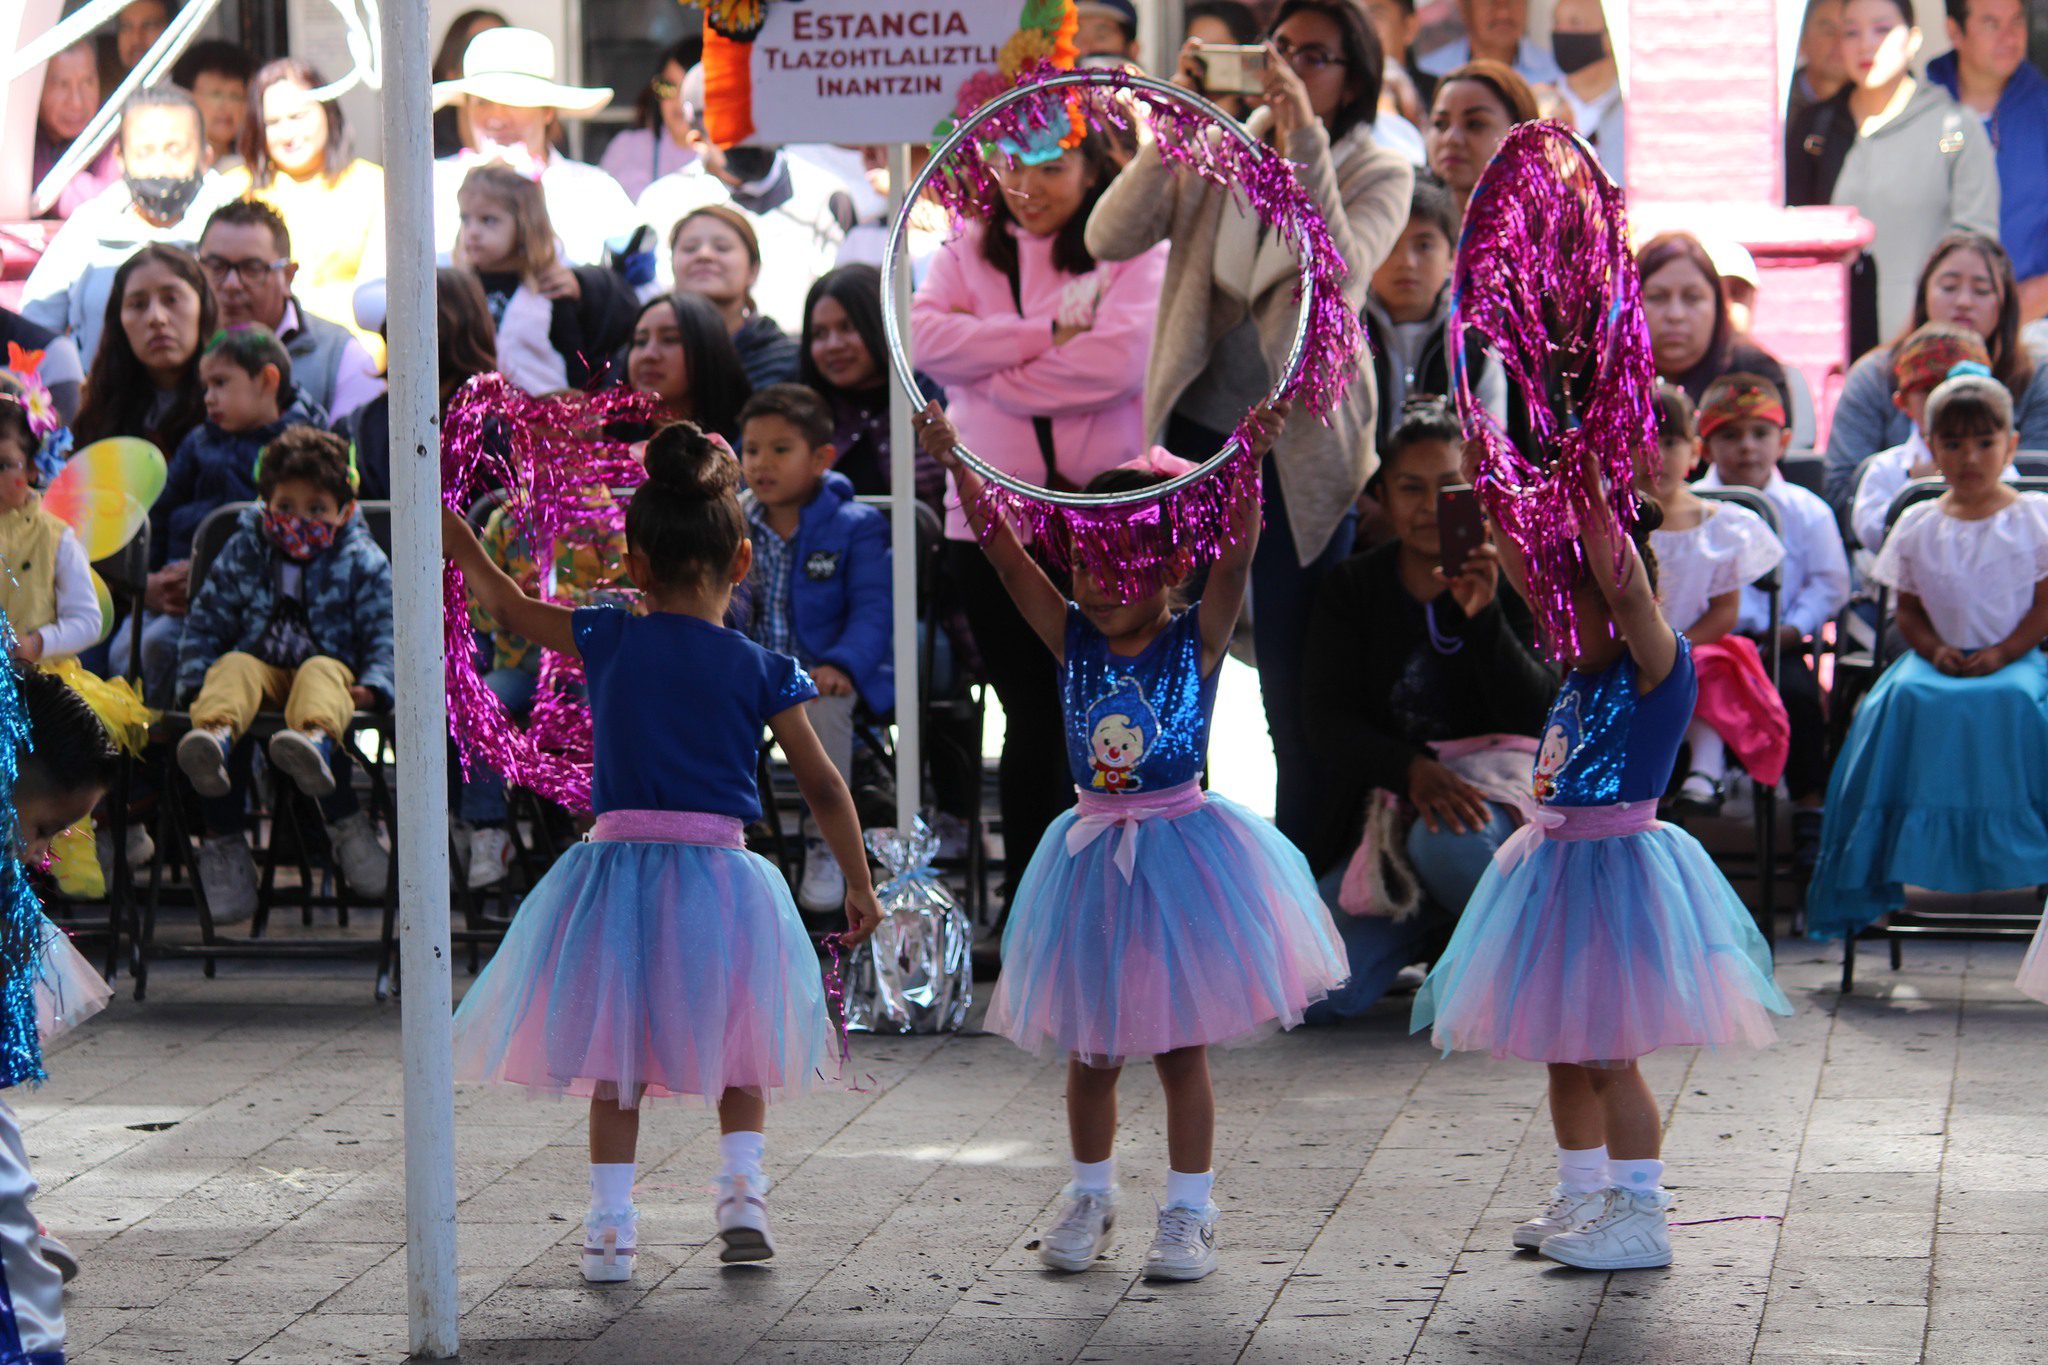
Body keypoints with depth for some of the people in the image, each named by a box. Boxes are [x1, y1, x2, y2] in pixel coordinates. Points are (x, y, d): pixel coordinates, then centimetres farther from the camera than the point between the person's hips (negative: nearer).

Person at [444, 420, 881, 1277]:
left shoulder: (610, 643, -1)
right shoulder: (761, 672, -2)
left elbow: (506, 605, 11)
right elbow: (823, 789, 0)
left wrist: (450, 531, 25)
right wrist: (859, 886, 10)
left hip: (619, 867, 0)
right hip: (718, 873, 0)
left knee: (615, 1057, 13)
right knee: (734, 1044, 21)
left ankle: (610, 1225, 11)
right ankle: (742, 1187, 6)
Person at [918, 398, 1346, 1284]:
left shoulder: (1196, 640, -7)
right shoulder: (1071, 640, 0)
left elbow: (1236, 553, -21)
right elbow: (1006, 555, -8)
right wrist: (955, 466, -20)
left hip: (1180, 850, -3)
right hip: (1093, 857, 3)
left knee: (1179, 1045, 5)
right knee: (1091, 1048, 13)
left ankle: (1188, 1213, 15)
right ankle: (1090, 1198, 30)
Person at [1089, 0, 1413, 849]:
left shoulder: (1377, 176, -2)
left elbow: (1339, 275, -22)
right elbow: (1109, 239, -9)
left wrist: (1304, 139, -26)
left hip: (1301, 451, -3)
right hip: (1196, 435, 3)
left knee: (1297, 677, 0)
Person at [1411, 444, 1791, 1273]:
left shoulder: (1659, 665, -13)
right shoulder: (1583, 665, 8)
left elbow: (1625, 588, -30)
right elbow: (1528, 575, 12)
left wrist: (1593, 490, -32)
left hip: (1619, 863, -8)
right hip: (1557, 863, 8)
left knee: (1608, 1054, -5)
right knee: (1563, 1049, 15)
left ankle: (1641, 1217, 2)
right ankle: (1582, 1196, 27)